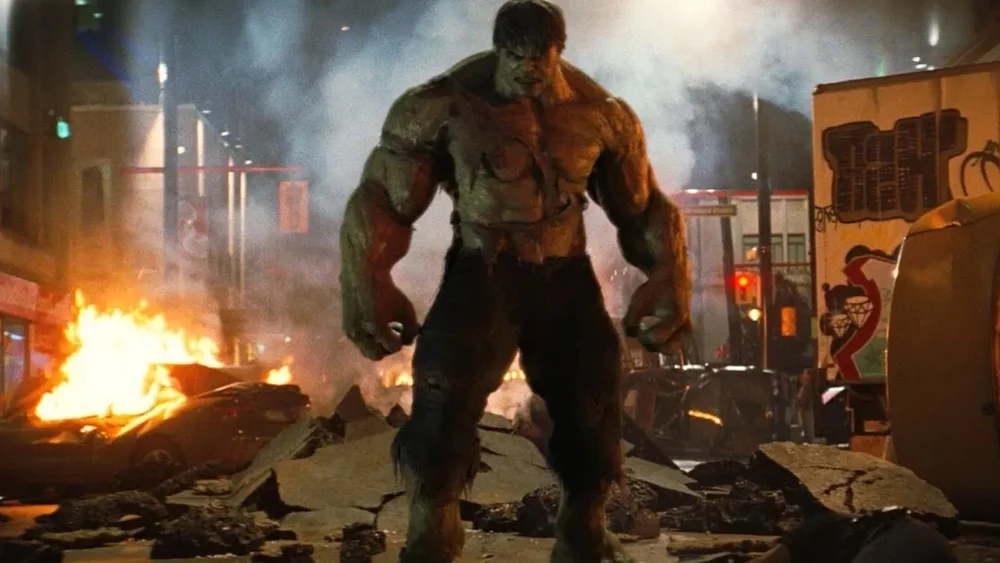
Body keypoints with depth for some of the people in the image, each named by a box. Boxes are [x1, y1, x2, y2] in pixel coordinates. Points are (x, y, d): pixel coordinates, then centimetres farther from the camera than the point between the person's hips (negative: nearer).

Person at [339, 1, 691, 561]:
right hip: (484, 274, -3)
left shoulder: (602, 115, -2)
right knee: (446, 405, -17)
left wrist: (670, 284, 5)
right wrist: (369, 290, -11)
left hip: (565, 277, 3)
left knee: (592, 418, 5)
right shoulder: (447, 106, -11)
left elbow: (645, 209, 12)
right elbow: (382, 199, -5)